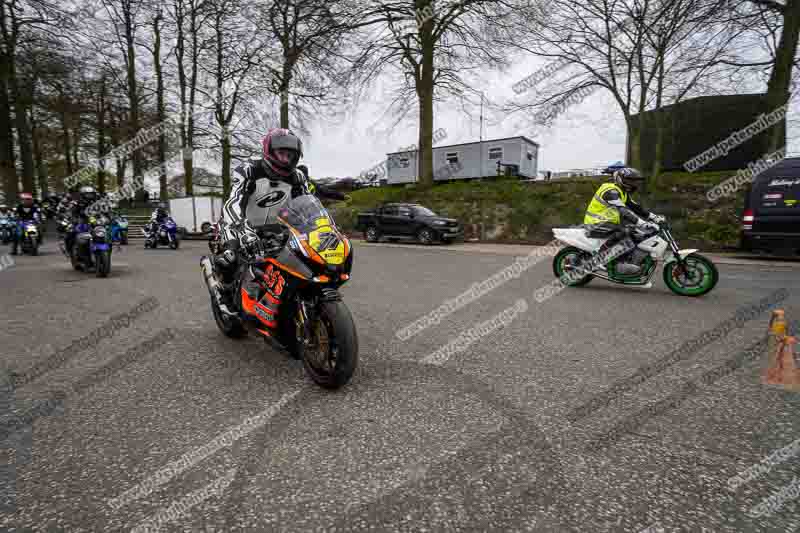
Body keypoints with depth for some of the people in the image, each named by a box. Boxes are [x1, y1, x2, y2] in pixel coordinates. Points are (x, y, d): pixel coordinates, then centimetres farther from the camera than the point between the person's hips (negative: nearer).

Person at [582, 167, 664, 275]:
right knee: (624, 231, -31)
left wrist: (654, 217, 4)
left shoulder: (622, 191, 13)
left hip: (607, 221, 11)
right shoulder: (611, 191, -21)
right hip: (596, 222, -11)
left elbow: (634, 207, 14)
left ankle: (623, 263, 4)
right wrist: (644, 224, -39)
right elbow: (623, 211, -32)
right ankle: (599, 256, -25)